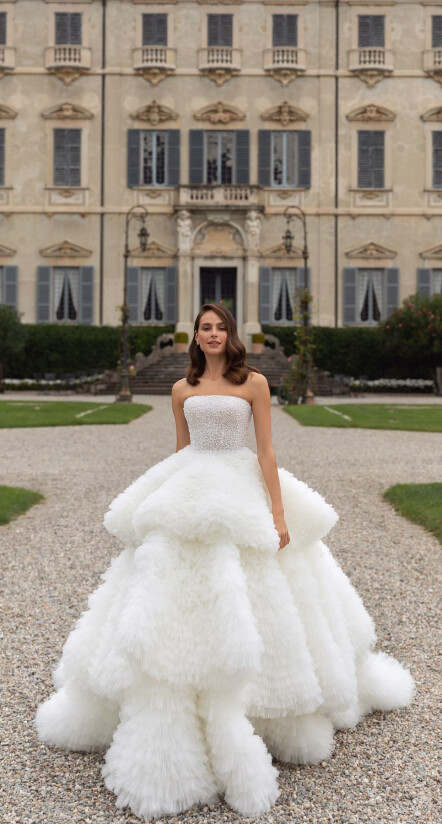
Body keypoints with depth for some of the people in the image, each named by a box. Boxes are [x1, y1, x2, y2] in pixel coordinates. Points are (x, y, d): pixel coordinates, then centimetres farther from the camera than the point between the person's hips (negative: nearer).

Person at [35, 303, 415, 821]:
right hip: (188, 499, 3)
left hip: (243, 495, -3)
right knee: (178, 597, -1)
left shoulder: (254, 384, 0)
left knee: (249, 600, 0)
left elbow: (266, 451, -3)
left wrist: (279, 513, -8)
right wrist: (168, 500, 18)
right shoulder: (182, 390, 10)